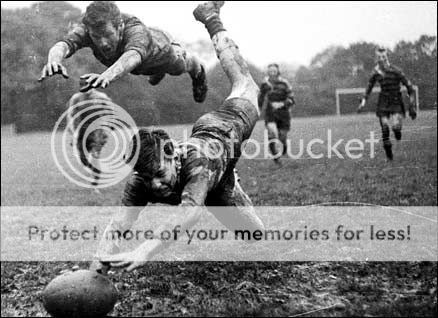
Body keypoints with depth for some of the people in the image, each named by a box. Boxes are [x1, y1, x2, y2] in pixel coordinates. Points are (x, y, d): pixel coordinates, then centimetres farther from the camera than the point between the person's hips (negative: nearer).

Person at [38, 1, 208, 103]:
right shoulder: (87, 29, -43)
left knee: (180, 66, 31)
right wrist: (54, 60, -87)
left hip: (159, 46, -3)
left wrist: (107, 75, -97)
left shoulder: (136, 31, -54)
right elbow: (62, 45, -62)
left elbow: (132, 57, -76)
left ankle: (198, 71, 66)